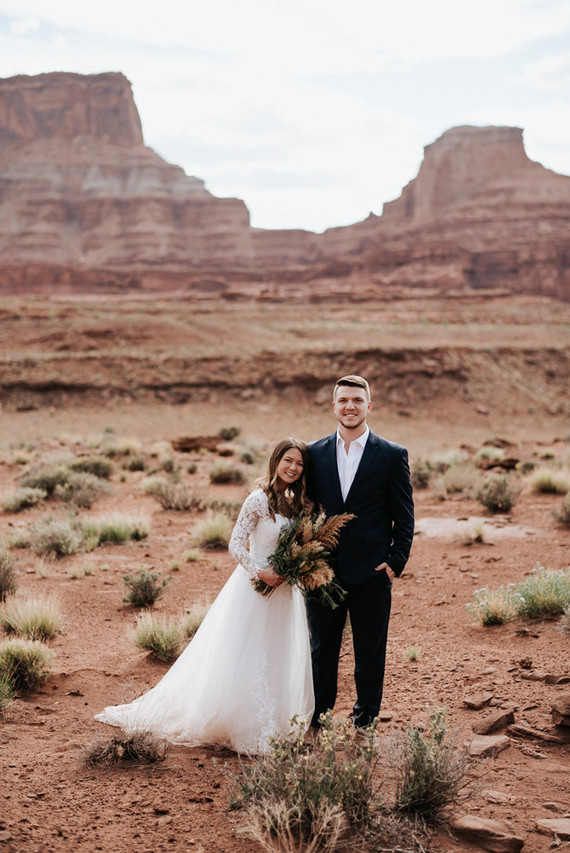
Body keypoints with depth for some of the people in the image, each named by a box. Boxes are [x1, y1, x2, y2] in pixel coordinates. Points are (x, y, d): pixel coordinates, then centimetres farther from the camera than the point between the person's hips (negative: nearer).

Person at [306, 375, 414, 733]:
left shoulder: (393, 455, -2)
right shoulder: (315, 453, 5)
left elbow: (404, 517, 0)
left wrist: (396, 562, -9)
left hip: (372, 573, -2)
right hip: (323, 572, 2)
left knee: (370, 656, 8)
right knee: (322, 652, 12)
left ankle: (365, 727, 23)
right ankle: (317, 727, 26)